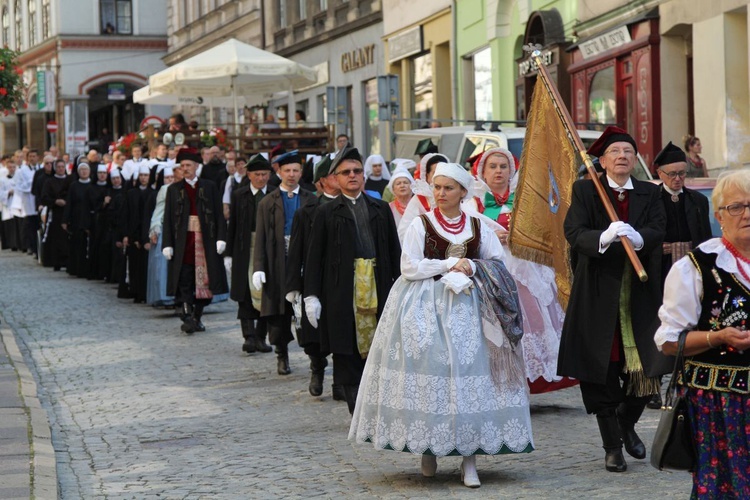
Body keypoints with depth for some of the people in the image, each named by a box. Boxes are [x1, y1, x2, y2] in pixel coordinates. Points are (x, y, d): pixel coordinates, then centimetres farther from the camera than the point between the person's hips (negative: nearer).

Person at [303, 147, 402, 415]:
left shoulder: (381, 209, 12)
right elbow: (314, 256, 3)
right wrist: (311, 295, -4)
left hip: (378, 289, 2)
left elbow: (394, 250, 13)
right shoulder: (326, 212, 4)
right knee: (347, 352, -1)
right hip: (343, 290, -2)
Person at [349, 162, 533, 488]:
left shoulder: (478, 227, 10)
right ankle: (428, 450, 8)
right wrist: (450, 265, -8)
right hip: (427, 307, -2)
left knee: (470, 370, -7)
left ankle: (469, 456, -3)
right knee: (429, 368, -8)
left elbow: (499, 263, 10)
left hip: (468, 306, 2)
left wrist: (472, 268, -8)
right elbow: (409, 268, -6)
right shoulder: (420, 224, 3)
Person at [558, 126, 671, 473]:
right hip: (598, 297, -2)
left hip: (639, 295, 2)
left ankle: (627, 424, 31)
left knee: (647, 370, 2)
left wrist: (638, 237, -29)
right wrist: (604, 237, -32)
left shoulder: (649, 194, 9)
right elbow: (574, 232, -11)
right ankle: (612, 446, 16)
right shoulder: (584, 191, 2)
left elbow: (659, 230, -6)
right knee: (601, 373, 2)